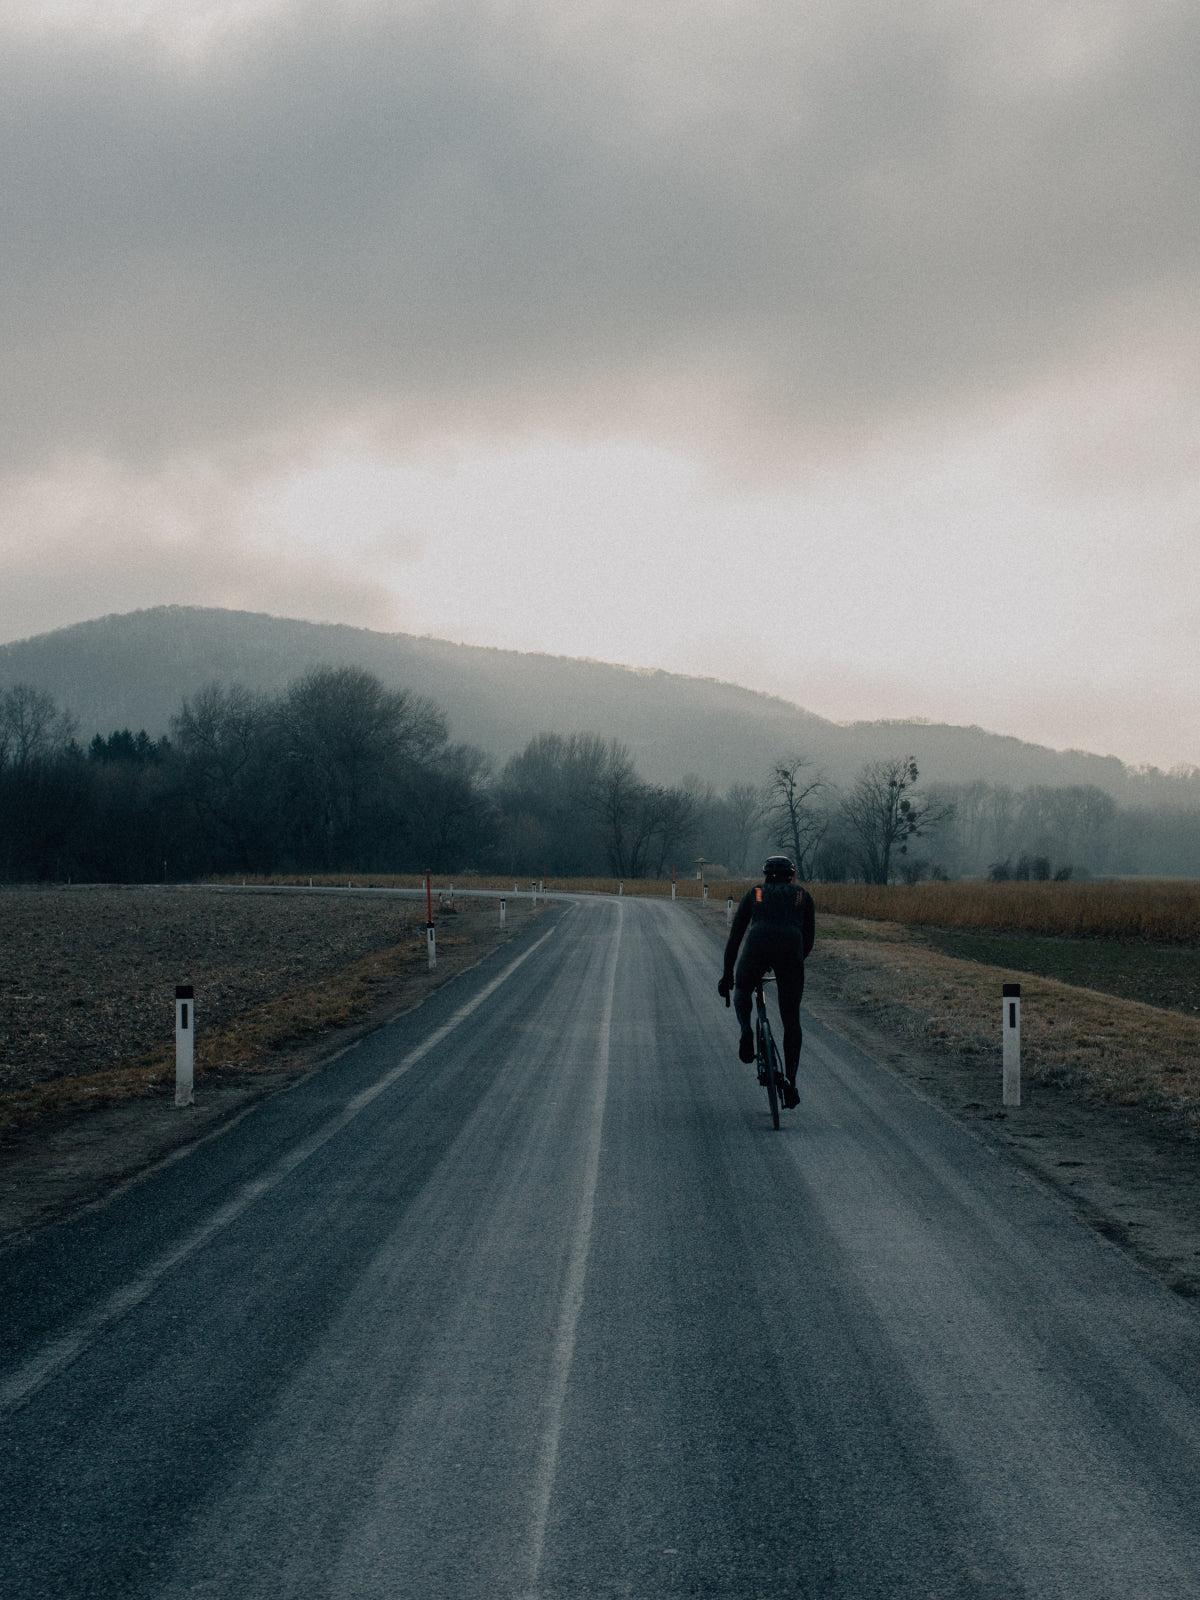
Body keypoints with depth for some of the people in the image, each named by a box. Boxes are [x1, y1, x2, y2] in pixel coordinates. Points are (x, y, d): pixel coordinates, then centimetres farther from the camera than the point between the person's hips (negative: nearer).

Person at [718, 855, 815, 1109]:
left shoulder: (755, 893, 27)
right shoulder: (802, 895, 27)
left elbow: (735, 935, 25)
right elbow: (809, 938, 25)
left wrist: (727, 973, 31)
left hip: (758, 946, 0)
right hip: (791, 950, 0)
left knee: (743, 990, 31)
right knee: (791, 1019, 11)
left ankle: (746, 1030, 2)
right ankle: (790, 1083, 7)